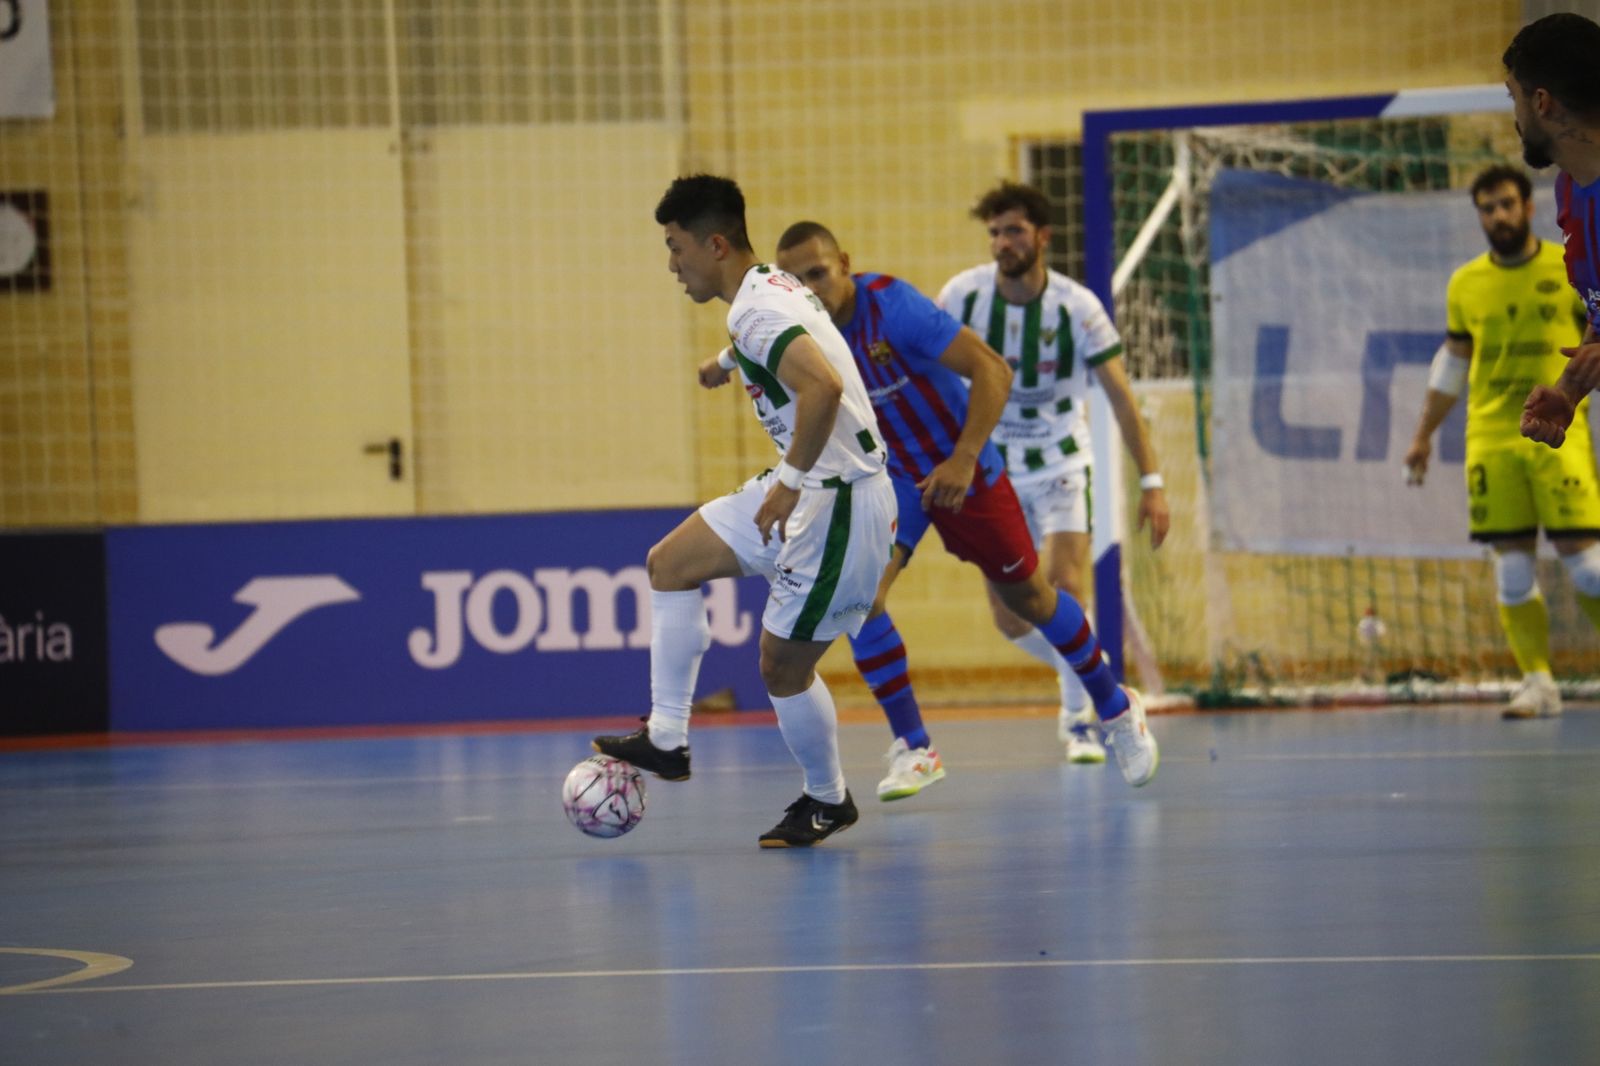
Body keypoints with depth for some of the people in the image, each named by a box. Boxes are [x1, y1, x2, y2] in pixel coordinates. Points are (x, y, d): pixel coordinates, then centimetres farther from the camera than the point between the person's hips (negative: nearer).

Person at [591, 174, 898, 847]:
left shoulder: (756, 310, -21)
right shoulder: (770, 289, 10)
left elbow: (823, 387, -37)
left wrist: (791, 482, -30)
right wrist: (729, 361, 55)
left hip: (838, 503, -11)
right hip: (805, 488, 11)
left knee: (782, 666, 0)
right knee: (670, 563, 13)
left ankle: (828, 801, 22)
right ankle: (666, 740, 14)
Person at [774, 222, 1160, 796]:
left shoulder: (891, 305, -29)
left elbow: (992, 370, -29)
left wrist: (963, 459, -34)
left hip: (963, 471, -4)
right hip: (889, 479, 4)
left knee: (1027, 597, 12)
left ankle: (1116, 707, 35)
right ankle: (913, 748, -6)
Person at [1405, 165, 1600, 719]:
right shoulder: (1466, 284, 11)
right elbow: (1452, 362, 21)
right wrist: (1423, 436, 21)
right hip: (1490, 439, 3)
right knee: (1512, 564, -2)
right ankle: (1537, 682, 2)